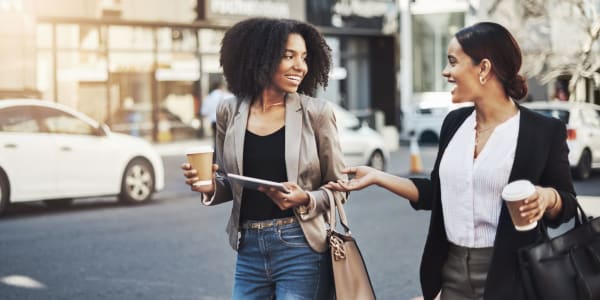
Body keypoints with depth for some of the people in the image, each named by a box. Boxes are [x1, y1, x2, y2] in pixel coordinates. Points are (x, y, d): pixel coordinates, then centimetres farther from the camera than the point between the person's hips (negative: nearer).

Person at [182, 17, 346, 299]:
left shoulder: (316, 113, -5)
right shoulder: (230, 111, 3)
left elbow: (338, 188, 1)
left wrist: (305, 200, -17)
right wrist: (211, 187, -7)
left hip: (300, 249, -3)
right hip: (249, 250, 3)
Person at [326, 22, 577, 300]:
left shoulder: (543, 131, -10)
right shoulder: (455, 122, 6)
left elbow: (567, 204, -4)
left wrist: (548, 197, -25)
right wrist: (377, 176, 7)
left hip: (506, 276, -5)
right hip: (453, 271, 5)